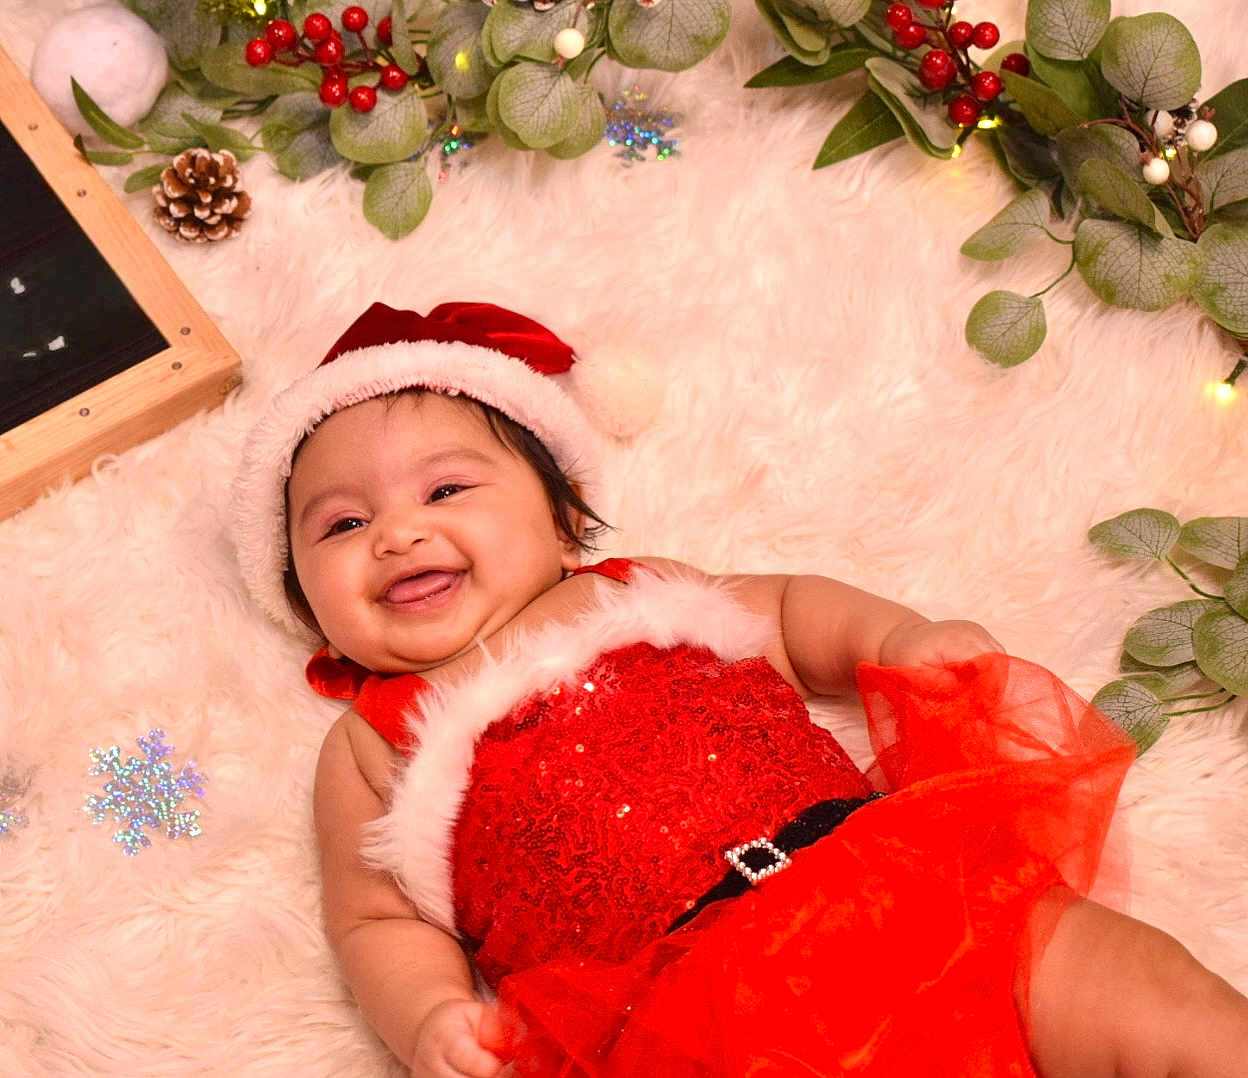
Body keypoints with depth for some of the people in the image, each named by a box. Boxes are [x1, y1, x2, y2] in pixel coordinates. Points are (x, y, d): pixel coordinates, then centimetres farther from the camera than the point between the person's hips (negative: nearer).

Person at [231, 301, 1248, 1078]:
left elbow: (783, 611, 31)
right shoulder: (371, 747, 16)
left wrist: (898, 635, 13)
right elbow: (378, 920, 14)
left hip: (890, 874, 4)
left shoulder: (640, 591, 20)